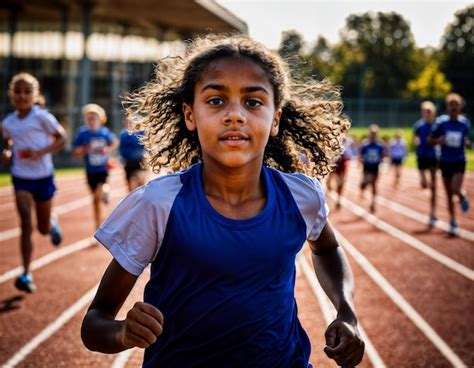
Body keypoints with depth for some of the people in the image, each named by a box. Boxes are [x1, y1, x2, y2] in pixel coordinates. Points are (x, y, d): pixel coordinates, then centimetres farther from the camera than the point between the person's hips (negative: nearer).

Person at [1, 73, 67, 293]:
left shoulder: (42, 117, -10)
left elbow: (61, 138, -7)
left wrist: (39, 152, -20)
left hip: (43, 177, -2)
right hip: (20, 178, 2)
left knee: (43, 229, 10)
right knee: (26, 226, -13)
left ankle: (52, 223, 48)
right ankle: (26, 275, -10)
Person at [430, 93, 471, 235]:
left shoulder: (465, 123, -3)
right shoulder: (441, 122, -8)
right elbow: (430, 139, 1)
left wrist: (467, 143, -8)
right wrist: (438, 141, -20)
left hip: (459, 161, -1)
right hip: (445, 162, 1)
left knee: (456, 189, -21)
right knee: (449, 195, 9)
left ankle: (463, 196, 16)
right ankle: (453, 221, 25)